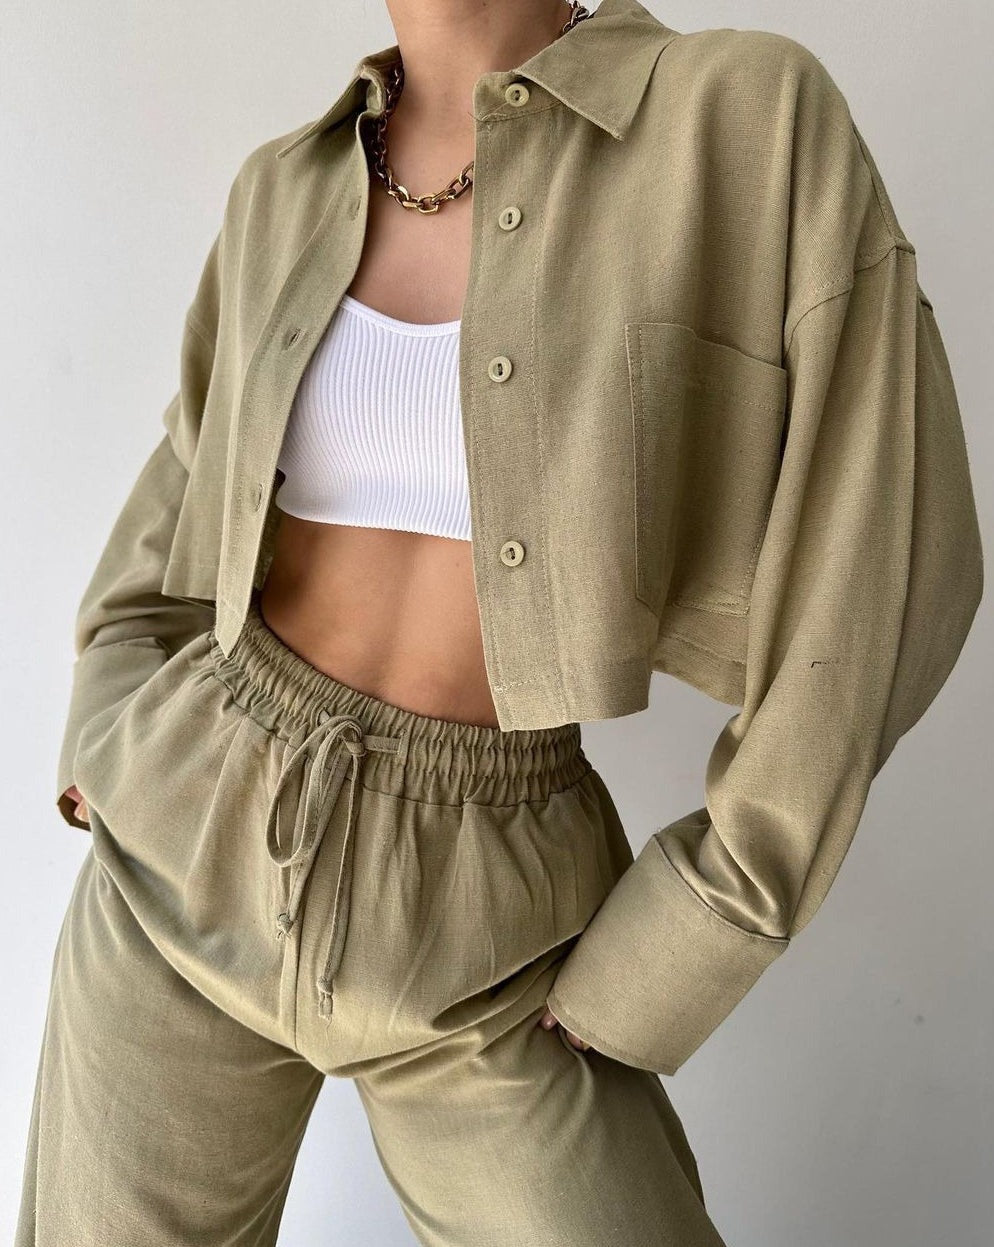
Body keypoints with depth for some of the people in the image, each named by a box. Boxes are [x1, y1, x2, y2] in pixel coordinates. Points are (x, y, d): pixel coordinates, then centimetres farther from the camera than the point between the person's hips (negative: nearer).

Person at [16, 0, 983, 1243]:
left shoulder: (757, 119, -9)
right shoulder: (287, 192, 3)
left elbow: (880, 572, -12)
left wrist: (657, 958, -10)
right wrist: (112, 759, 6)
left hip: (484, 921, -2)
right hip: (195, 843, 3)